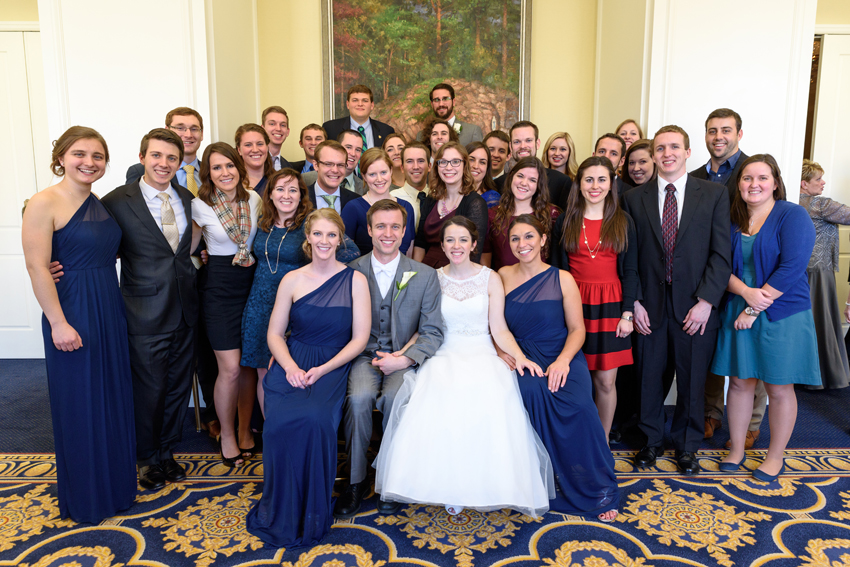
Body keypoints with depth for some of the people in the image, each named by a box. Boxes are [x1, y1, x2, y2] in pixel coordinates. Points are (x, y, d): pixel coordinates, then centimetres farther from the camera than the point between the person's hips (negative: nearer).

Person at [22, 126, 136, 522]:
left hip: (110, 311, 7)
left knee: (115, 398, 16)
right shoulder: (44, 203, -12)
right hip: (72, 314, -7)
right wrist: (58, 323, -19)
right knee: (79, 404, 6)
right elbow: (37, 268, -16)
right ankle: (85, 499, 25)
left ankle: (116, 484, 34)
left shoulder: (102, 204, 9)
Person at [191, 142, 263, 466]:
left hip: (253, 283, 3)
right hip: (219, 287, -3)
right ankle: (227, 437, 15)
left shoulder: (254, 199, 1)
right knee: (230, 369, -5)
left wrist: (252, 257, 7)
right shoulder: (199, 206, -7)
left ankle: (245, 431, 26)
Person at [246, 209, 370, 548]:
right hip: (292, 363, 2)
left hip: (334, 365, -1)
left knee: (314, 419, -31)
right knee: (279, 421, -27)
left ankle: (311, 515, -7)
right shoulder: (292, 280, 8)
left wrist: (323, 369, -14)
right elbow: (274, 333, 9)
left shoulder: (355, 280, 2)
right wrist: (291, 367, -11)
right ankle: (281, 512, -2)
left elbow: (360, 338, -2)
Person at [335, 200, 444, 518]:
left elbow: (432, 333, 1)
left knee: (394, 397, -30)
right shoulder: (351, 272, 2)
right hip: (363, 356, 1)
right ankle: (356, 481, -7)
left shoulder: (425, 276, 2)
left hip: (404, 358, 0)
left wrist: (404, 358, -14)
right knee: (359, 398, -29)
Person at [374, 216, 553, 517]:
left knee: (490, 409, -30)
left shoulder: (490, 278, 6)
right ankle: (447, 488, -11)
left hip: (482, 356, 0)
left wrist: (519, 356, -14)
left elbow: (499, 329, 3)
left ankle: (484, 486, -9)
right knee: (436, 410, -30)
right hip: (444, 357, 1)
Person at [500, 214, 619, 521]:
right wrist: (501, 351, -10)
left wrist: (563, 360, -16)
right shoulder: (504, 276, 9)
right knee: (532, 391, -33)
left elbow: (577, 329, 1)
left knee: (578, 406, -29)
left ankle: (598, 490, -6)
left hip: (562, 358, -1)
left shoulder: (562, 279, 3)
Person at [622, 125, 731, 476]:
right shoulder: (634, 199, 5)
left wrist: (706, 302, -10)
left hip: (696, 306, -1)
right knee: (649, 377, 10)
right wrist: (634, 302, -3)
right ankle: (652, 440, 31)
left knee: (692, 380, 10)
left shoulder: (714, 194, 2)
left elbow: (721, 253, -3)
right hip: (650, 305, 1)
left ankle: (687, 446, 31)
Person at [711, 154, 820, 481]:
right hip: (739, 312, 4)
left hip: (782, 315, -4)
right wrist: (746, 293, -18)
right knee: (739, 381, 10)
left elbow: (791, 268, -17)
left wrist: (756, 309, -17)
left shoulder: (793, 216, -8)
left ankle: (776, 457, 23)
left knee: (779, 389, 6)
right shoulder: (732, 220, 6)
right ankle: (736, 449, 25)